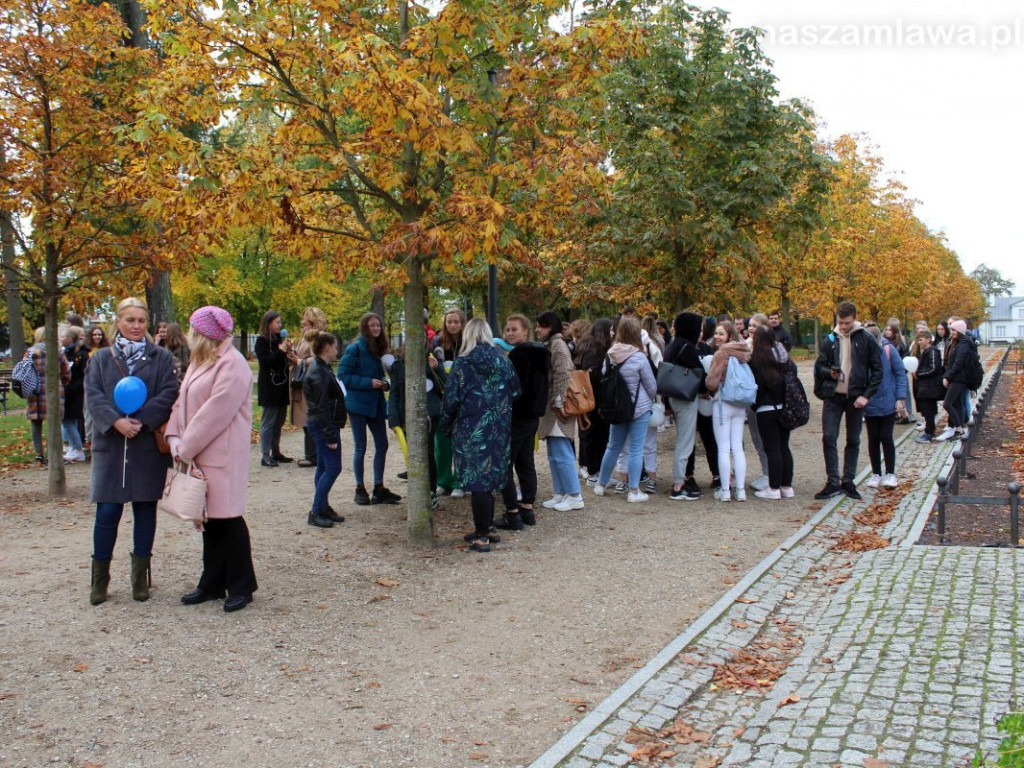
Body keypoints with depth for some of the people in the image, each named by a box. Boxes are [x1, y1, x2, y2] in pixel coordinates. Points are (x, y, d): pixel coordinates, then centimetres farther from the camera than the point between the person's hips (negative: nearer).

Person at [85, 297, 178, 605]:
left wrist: (142, 420, -17)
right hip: (111, 445, 1)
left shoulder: (161, 357, 5)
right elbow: (93, 395, -1)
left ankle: (140, 576, 19)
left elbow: (169, 393, -5)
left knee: (145, 511, 7)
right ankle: (100, 577, 16)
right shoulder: (101, 359, 9)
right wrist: (116, 422, -18)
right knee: (107, 512, 0)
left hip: (149, 446, 0)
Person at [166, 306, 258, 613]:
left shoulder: (232, 366, -16)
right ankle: (213, 584, 25)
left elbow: (215, 413, -20)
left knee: (227, 518, -3)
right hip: (199, 455, 9)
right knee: (210, 519, 15)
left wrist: (186, 448, -16)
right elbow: (183, 401, 13)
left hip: (222, 456, -9)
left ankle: (241, 587, 9)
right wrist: (175, 436, -3)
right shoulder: (199, 363, 15)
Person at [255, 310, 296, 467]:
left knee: (279, 421, 12)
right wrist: (281, 351, -20)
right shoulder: (262, 340, -7)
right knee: (268, 421, -5)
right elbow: (265, 361, -17)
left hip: (281, 385, 7)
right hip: (269, 387, -7)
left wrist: (289, 351, -1)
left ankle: (276, 452, 21)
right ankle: (266, 455, -1)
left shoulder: (279, 339, 14)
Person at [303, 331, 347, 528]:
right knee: (333, 467, -8)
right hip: (323, 425, -10)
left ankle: (323, 507, 21)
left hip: (320, 425, 10)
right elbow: (322, 407, -22)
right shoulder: (319, 373, -18)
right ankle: (316, 512, -4)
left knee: (324, 467, 14)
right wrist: (330, 436, -22)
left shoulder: (322, 368, 13)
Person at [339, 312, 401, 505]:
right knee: (361, 448, 3)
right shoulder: (355, 348, -11)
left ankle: (379, 489, 16)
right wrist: (369, 383, -20)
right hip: (358, 403, -6)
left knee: (382, 445, 6)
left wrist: (384, 383, -1)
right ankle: (360, 489, 16)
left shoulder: (378, 349, 9)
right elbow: (343, 375, -15)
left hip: (376, 403, 6)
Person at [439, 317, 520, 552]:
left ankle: (482, 535, 1)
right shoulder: (503, 361, 4)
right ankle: (484, 530, 21)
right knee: (488, 478, 14)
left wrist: (446, 425, 5)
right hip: (500, 428, 5)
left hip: (471, 429, -4)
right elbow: (515, 393, 7)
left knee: (476, 480, -1)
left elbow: (451, 398, -9)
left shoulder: (463, 363, -8)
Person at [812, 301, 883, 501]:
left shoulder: (866, 339, -4)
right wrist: (829, 372, -13)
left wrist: (866, 395, -10)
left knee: (853, 441, 8)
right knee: (829, 438, -5)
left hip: (856, 397, -1)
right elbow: (819, 366, 10)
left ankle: (848, 481, 19)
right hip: (833, 396, 1)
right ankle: (833, 482, 3)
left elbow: (877, 370, -2)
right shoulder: (830, 339, 3)